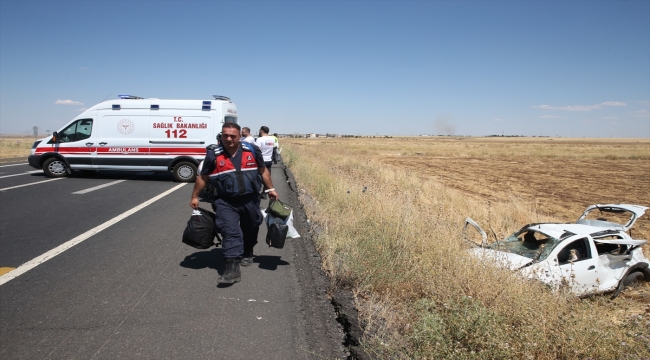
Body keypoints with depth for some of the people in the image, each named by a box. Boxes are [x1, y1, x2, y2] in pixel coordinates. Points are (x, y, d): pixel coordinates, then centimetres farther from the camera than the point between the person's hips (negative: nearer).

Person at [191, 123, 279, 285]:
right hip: (226, 202, -2)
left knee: (250, 229, 19)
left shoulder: (252, 150, -5)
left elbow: (263, 170, 8)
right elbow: (203, 177, 3)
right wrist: (195, 197, 6)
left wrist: (270, 189, 11)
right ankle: (232, 269, -14)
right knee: (230, 232, -13)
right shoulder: (213, 155, -8)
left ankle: (247, 254, 45)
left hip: (250, 200, 2)